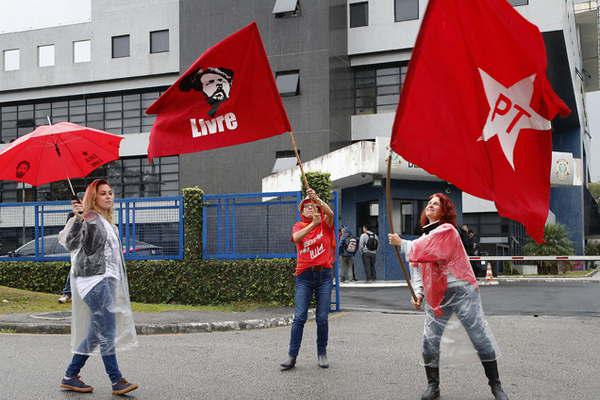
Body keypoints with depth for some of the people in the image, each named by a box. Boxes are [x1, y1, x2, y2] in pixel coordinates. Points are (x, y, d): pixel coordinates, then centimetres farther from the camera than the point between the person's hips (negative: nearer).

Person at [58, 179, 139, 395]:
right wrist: (78, 219, -33)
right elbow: (71, 244, -20)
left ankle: (70, 376, 17)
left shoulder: (107, 222, 21)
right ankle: (117, 381, -9)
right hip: (94, 279, -9)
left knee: (96, 333, 9)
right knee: (107, 331, -11)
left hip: (108, 280, 9)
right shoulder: (89, 218, -6)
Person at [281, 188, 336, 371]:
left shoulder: (325, 224, 8)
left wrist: (317, 198, -29)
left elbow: (330, 213, -16)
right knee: (299, 317, -6)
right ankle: (292, 357, -3)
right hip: (304, 276, 0)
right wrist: (312, 224, -28)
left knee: (322, 318, 2)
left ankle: (322, 354, 16)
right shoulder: (299, 226, 8)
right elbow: (296, 238, -16)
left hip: (324, 275, 0)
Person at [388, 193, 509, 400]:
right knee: (430, 340, -1)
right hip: (436, 295, 7)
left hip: (461, 290, -6)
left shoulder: (447, 230, -7)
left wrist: (401, 243, -9)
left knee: (480, 336, -3)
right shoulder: (425, 237, 16)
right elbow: (418, 268, 17)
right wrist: (418, 292, 3)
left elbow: (425, 250, -21)